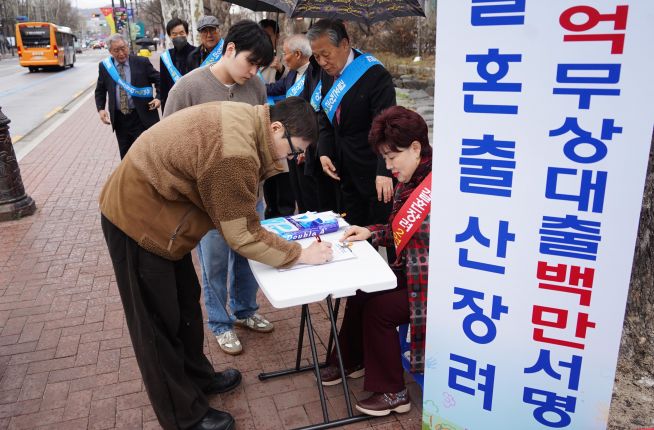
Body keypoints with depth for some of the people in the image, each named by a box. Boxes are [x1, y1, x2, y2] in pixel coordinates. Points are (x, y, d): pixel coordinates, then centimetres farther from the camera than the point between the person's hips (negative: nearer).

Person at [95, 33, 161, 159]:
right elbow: (100, 90, 13)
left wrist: (159, 97, -13)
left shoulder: (142, 62, -4)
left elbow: (159, 80, 4)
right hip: (119, 119, 3)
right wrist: (100, 109, -2)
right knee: (125, 155, 12)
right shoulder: (105, 66, 4)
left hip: (142, 117, -3)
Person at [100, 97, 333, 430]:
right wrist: (299, 254, -14)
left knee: (185, 304, 21)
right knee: (160, 323, 6)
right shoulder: (234, 154, -32)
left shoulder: (248, 119, -3)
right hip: (137, 218, -9)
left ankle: (197, 377, 41)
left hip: (157, 209, 9)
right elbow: (242, 235, -22)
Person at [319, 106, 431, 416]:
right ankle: (351, 361, 31)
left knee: (378, 309, -12)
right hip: (411, 271, 9)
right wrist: (371, 233, 0)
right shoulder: (409, 182, 6)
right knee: (360, 293, 5)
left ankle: (392, 393, 9)